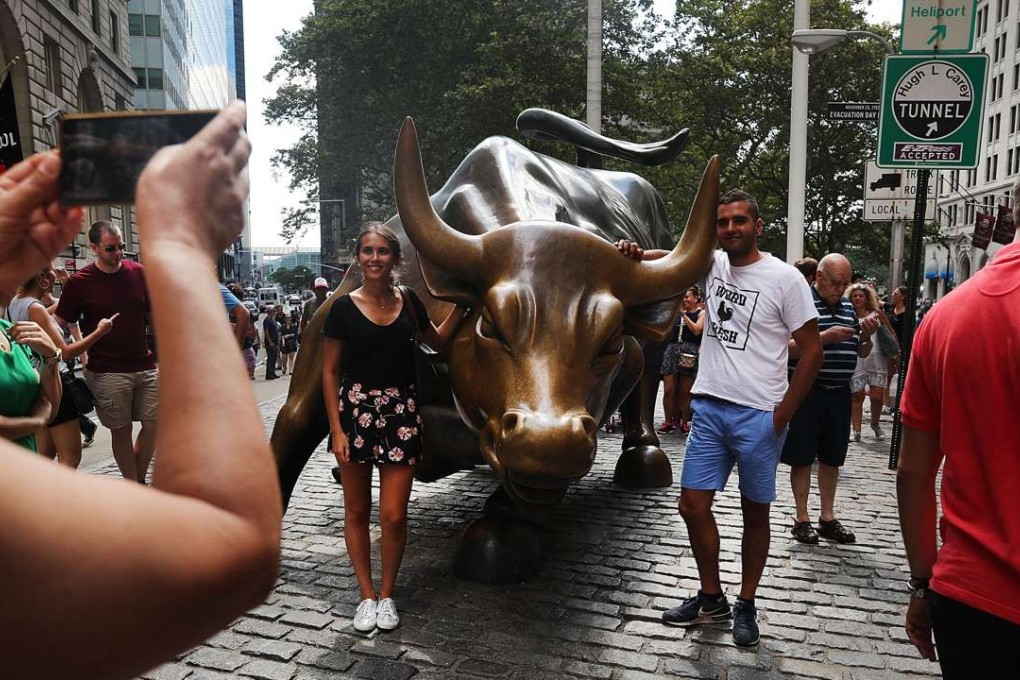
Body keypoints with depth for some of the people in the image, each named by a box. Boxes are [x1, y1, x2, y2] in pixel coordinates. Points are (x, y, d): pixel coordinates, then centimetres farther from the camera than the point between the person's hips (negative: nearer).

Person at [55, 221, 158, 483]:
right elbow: (59, 324, -1)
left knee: (154, 424, 4)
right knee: (121, 431, 4)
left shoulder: (138, 272, 4)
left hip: (146, 365, 3)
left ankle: (139, 483, 24)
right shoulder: (79, 282, -5)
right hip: (108, 371, -3)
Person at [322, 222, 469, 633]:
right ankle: (367, 596, 25)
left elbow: (437, 340, 22)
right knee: (357, 510, 9)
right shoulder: (344, 307, -3)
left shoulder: (408, 301, 5)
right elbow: (330, 372, -1)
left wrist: (462, 304, 11)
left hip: (400, 412, 1)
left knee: (394, 515, -1)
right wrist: (336, 429, -6)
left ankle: (387, 595, 21)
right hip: (355, 409, -1)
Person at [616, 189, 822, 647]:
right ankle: (712, 599, 24)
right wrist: (635, 253, -6)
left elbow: (812, 350, -6)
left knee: (755, 513, 10)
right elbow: (669, 258, 18)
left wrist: (783, 414, -9)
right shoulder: (712, 263, 6)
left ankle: (746, 605, 26)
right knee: (693, 506, 5)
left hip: (759, 415, -4)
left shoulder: (784, 278, -7)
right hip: (709, 407, 5)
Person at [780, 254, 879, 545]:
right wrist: (825, 337, -24)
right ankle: (801, 519, 16)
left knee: (831, 458, 14)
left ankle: (828, 518, 25)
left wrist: (867, 335, -1)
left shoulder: (848, 307, 13)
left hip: (839, 393, 6)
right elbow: (787, 348, -17)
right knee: (802, 458, 4)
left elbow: (861, 353, 19)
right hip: (806, 391, -6)